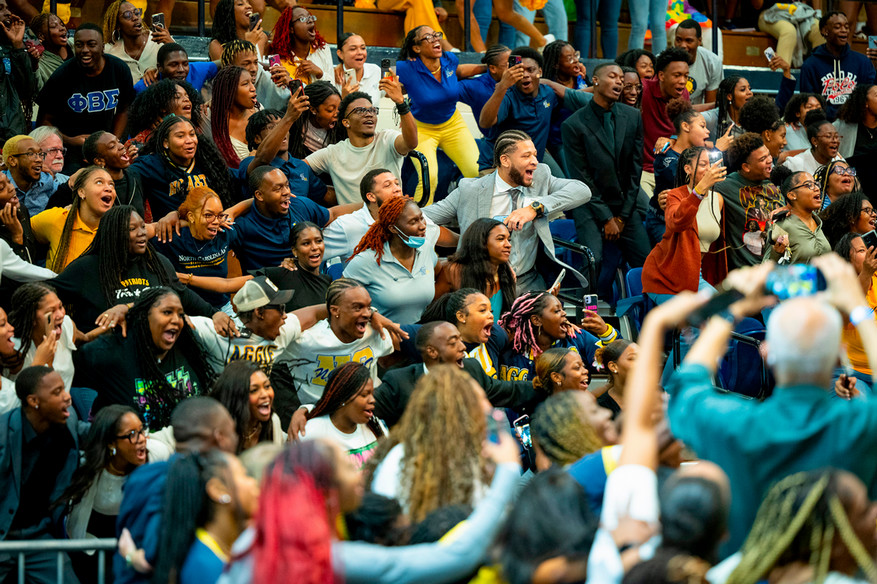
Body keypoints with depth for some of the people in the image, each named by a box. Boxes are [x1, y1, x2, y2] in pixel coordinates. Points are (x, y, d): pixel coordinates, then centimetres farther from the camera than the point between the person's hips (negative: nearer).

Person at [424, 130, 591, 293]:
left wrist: (535, 208, -19)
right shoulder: (470, 190, 0)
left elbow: (583, 191, -8)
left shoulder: (540, 179, 5)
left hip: (528, 285, 2)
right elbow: (427, 216, 8)